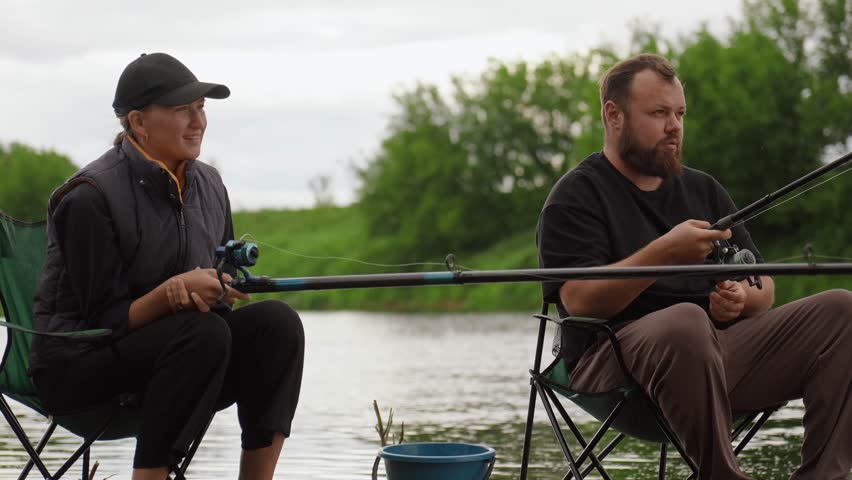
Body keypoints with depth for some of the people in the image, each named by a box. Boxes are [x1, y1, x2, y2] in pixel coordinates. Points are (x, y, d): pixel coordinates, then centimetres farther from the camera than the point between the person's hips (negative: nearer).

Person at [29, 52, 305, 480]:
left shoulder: (208, 184, 6)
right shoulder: (90, 196, -16)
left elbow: (221, 293, 10)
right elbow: (105, 320, -16)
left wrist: (212, 291, -15)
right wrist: (172, 293, -31)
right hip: (76, 363, -7)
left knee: (276, 322, -17)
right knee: (202, 332, -33)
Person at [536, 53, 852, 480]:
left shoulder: (703, 189, 23)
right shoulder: (576, 197, 3)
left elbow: (763, 287, 20)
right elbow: (579, 300, -13)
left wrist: (743, 298, -5)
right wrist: (664, 253, -23)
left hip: (723, 346, 7)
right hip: (617, 356, -6)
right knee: (686, 321, -40)